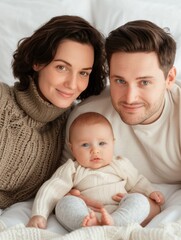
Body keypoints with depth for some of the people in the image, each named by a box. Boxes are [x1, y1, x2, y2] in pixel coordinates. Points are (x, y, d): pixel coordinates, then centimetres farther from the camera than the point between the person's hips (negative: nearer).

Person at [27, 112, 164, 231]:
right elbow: (51, 190, 1)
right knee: (66, 203, -27)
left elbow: (137, 182, 33)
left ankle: (112, 223, -46)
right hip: (81, 216, -2)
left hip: (121, 214, 2)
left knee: (139, 200, -22)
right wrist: (39, 215, -13)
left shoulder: (121, 165, 21)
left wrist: (150, 192, 12)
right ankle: (88, 225, -54)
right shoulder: (71, 170, 11)